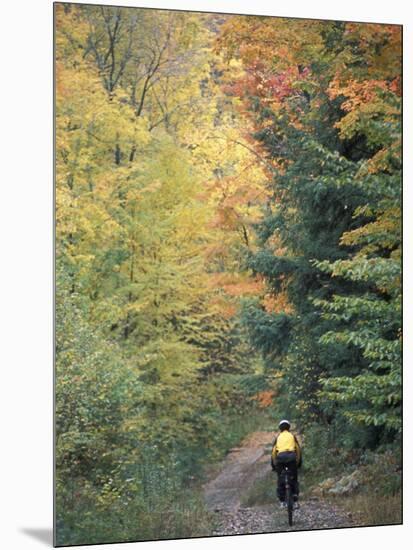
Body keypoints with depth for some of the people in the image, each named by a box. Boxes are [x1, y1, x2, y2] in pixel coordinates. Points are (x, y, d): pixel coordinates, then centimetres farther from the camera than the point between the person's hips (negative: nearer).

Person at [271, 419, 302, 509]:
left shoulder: (278, 437, 21)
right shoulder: (292, 436, 20)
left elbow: (273, 451, 17)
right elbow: (298, 449, 18)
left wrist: (273, 464, 22)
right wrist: (299, 462, 25)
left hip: (280, 457, 0)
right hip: (291, 456, 0)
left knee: (281, 480, 14)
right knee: (294, 479, 11)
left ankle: (282, 501, 11)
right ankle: (295, 501, 3)